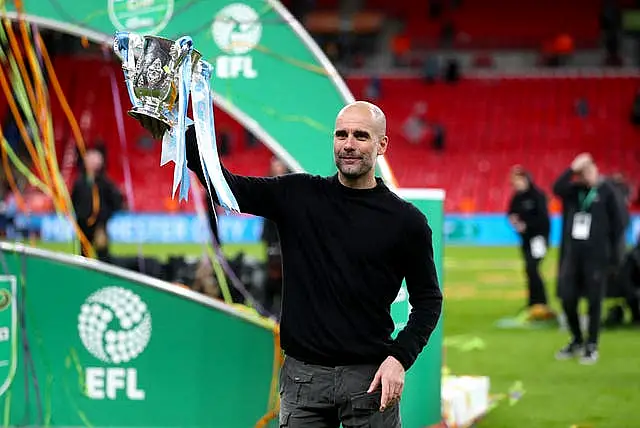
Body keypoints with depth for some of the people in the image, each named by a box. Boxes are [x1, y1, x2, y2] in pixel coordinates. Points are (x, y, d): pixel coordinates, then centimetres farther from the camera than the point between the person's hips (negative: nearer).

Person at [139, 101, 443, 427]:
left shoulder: (406, 220, 0)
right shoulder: (298, 196, 5)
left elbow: (428, 299, 5)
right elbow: (225, 186, -3)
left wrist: (400, 357, -9)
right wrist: (182, 134, -18)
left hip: (370, 375, -1)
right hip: (303, 373, 2)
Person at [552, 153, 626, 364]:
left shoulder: (607, 191, -3)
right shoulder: (574, 189, 7)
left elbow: (617, 222, -2)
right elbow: (557, 189, -13)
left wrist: (613, 251, -5)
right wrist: (572, 169, -15)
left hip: (596, 254, -4)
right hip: (573, 252, 4)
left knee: (594, 301, 0)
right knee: (567, 299, 5)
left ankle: (591, 347, 11)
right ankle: (577, 341, 24)